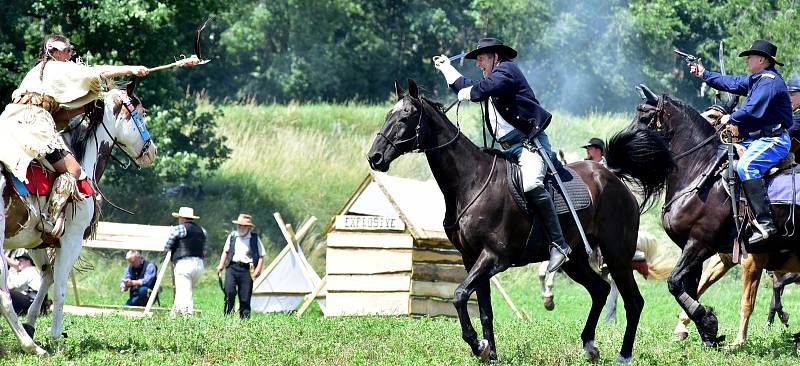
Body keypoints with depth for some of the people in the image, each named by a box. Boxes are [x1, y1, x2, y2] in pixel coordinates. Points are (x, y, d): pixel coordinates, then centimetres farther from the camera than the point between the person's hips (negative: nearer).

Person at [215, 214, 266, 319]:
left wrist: (258, 269, -5)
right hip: (232, 267, 1)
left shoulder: (255, 238, 6)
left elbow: (261, 256, 8)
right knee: (229, 291, -19)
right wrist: (221, 265, 11)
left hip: (247, 270, -1)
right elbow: (225, 251, 21)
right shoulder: (232, 236, 13)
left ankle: (244, 319, 5)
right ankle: (227, 316, -11)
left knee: (245, 297, -1)